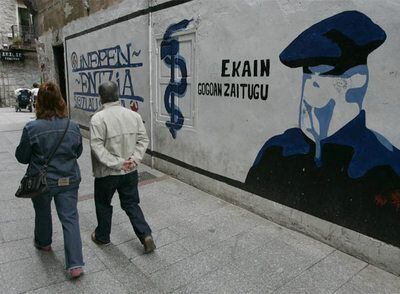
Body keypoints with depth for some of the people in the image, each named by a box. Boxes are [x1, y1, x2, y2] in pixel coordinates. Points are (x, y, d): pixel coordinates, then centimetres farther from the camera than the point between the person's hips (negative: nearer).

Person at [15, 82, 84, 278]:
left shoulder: (32, 129, -17)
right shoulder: (73, 127, -8)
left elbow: (22, 157, -5)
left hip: (42, 181, -1)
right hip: (69, 180, 1)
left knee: (43, 214, 24)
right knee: (70, 218, 6)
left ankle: (43, 243, 51)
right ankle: (75, 264, 3)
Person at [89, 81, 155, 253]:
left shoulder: (98, 118, -16)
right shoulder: (134, 115, -2)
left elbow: (97, 147, -21)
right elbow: (143, 140, -2)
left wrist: (116, 163, -18)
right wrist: (134, 159, -9)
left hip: (107, 173, -3)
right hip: (130, 172, 4)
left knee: (103, 204, 20)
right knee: (131, 204, 18)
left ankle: (102, 236, 38)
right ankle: (146, 235, 8)